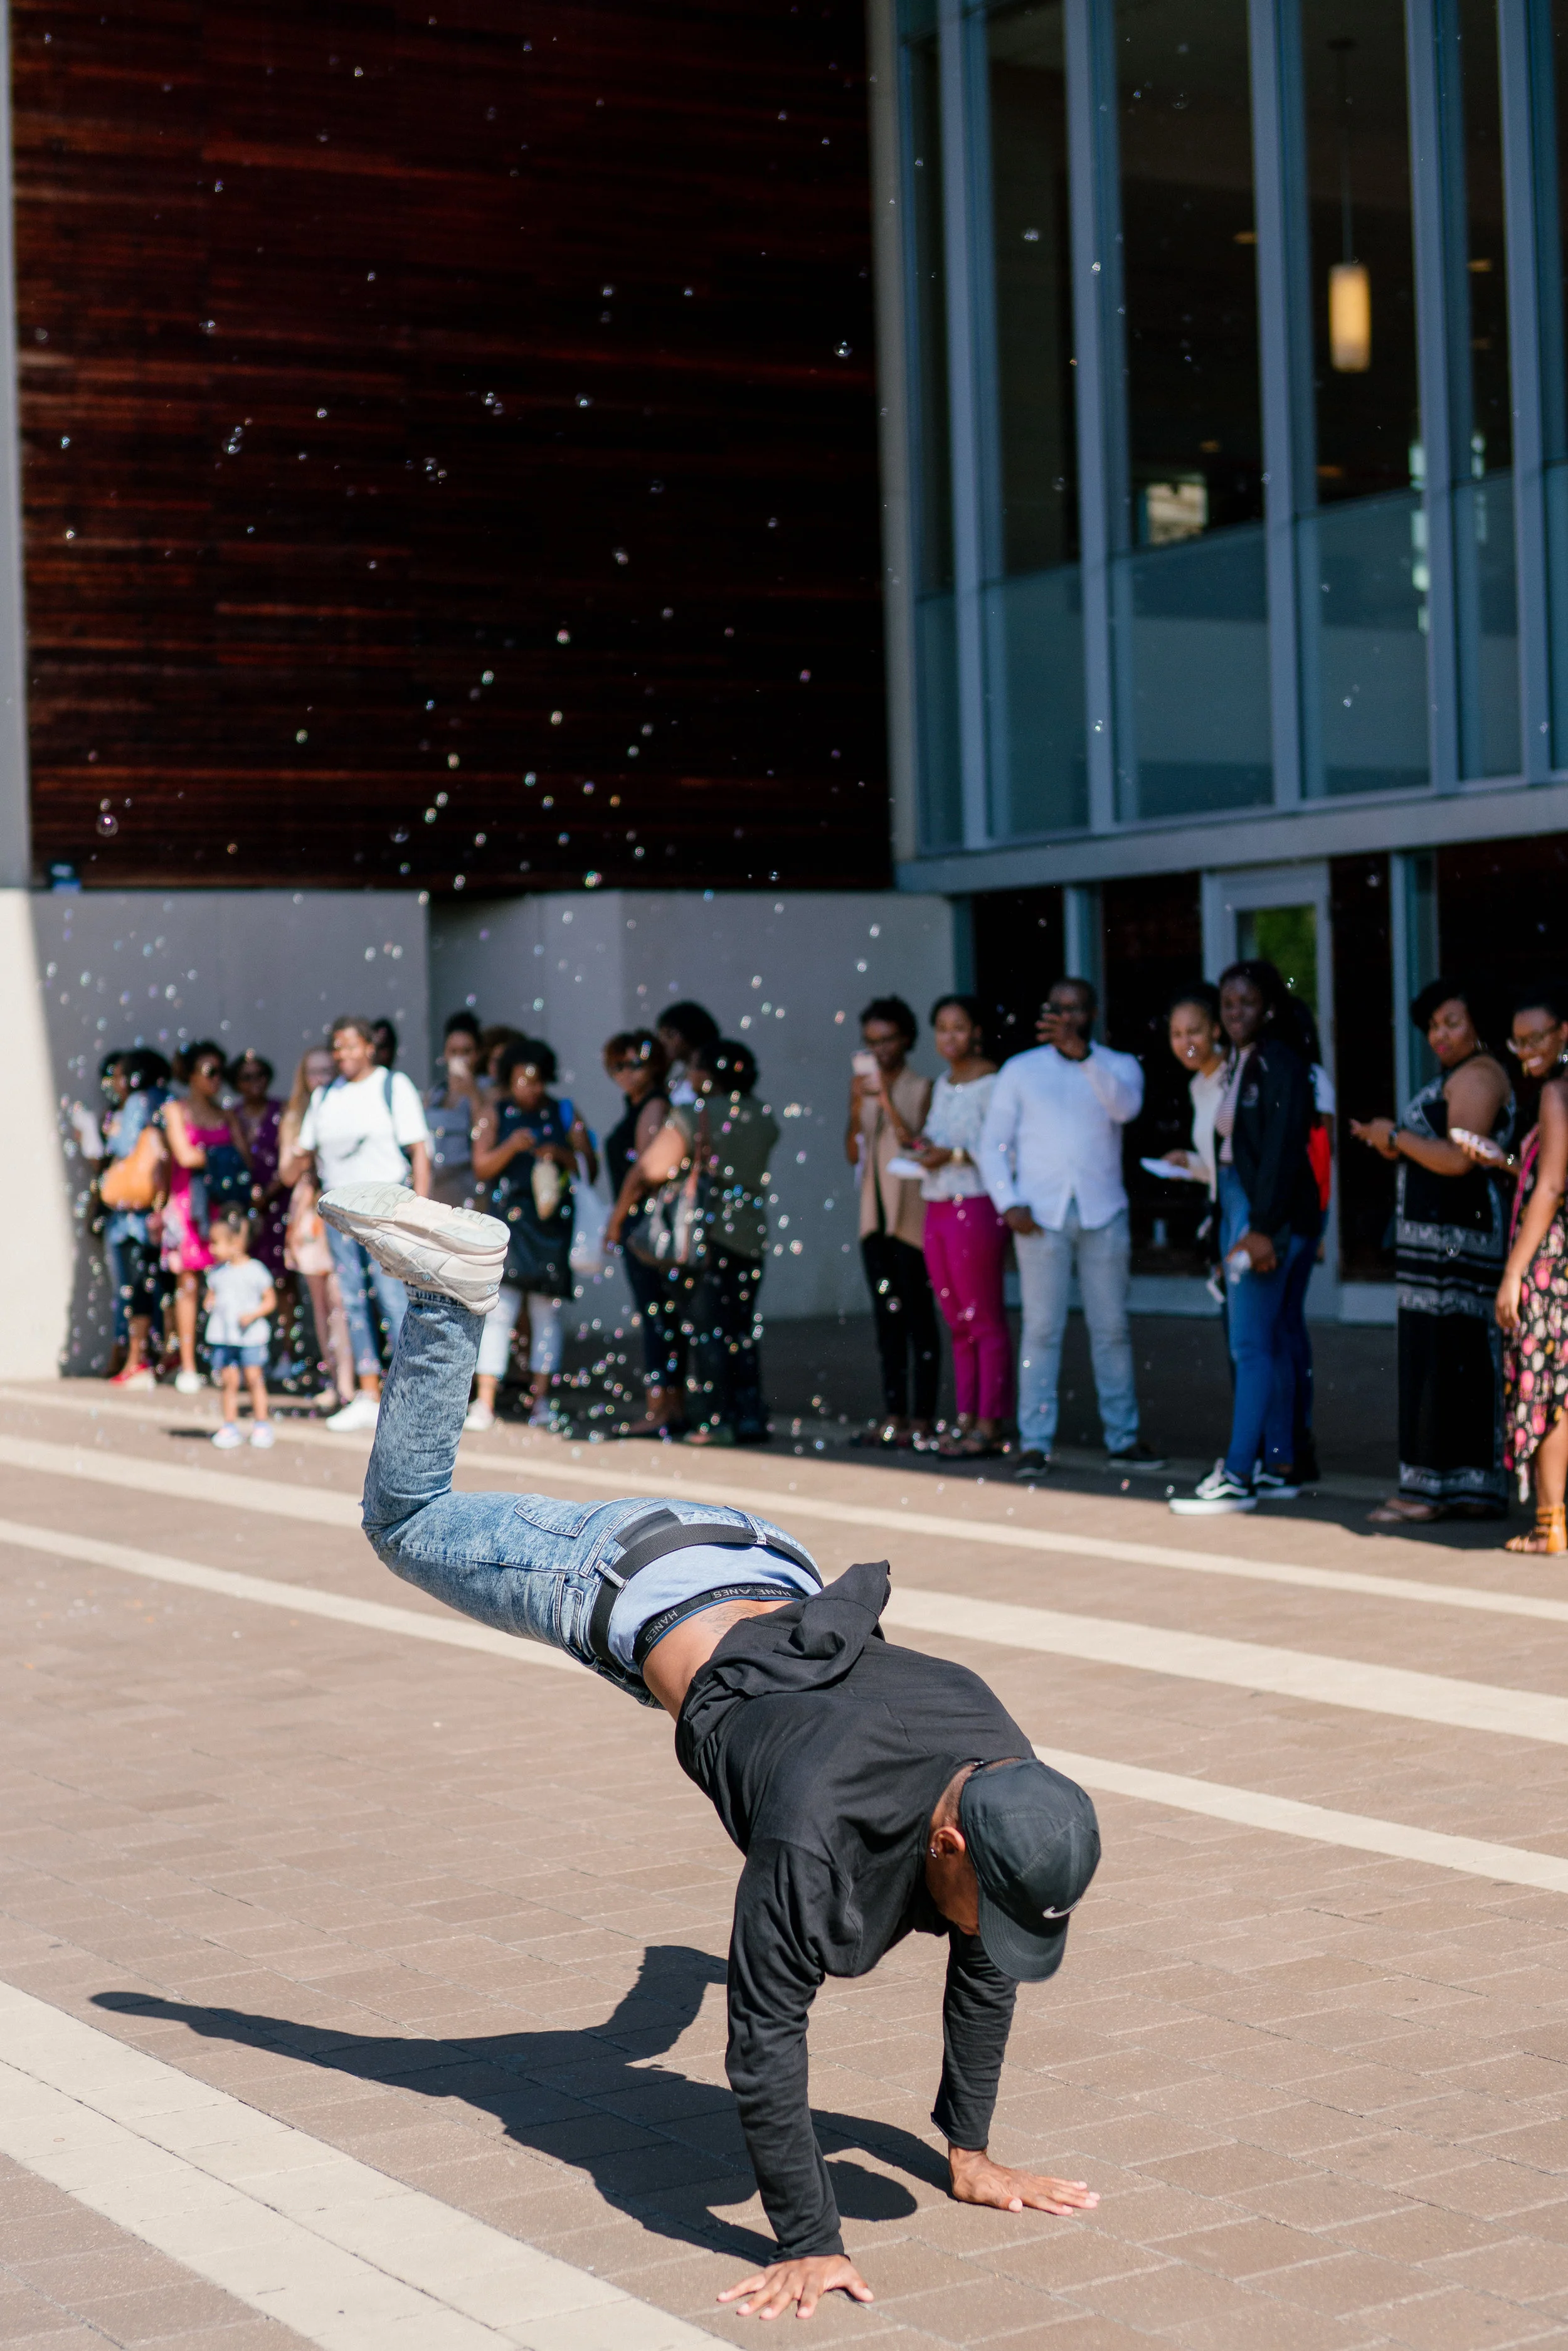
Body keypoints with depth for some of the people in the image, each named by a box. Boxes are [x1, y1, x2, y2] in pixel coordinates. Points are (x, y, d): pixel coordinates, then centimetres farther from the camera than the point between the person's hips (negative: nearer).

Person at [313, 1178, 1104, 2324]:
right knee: (409, 1519, 12)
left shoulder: (1010, 1782, -24)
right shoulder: (823, 1825, -42)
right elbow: (767, 2037, -36)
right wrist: (808, 2248, -33)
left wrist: (971, 2152, -2)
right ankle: (453, 1291, 14)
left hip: (775, 1576, 5)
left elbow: (984, 1973, -7)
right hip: (644, 1590, -5)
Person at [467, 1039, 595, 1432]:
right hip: (507, 1219, -1)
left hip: (552, 1220, 1)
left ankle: (540, 1399, 8)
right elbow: (481, 1167, 2)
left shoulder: (564, 1114, 10)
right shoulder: (494, 1114, 8)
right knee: (499, 1307, -8)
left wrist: (560, 1155, -10)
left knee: (546, 1310, 2)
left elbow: (590, 1167, 8)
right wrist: (511, 1147, -15)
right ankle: (484, 1403, -8)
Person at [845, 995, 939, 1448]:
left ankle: (923, 1418, -3)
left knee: (917, 1314, -5)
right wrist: (856, 1107, -6)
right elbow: (853, 1153, 8)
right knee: (887, 1317, 8)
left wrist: (887, 1102, -17)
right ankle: (894, 1415, 12)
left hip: (911, 1214, -6)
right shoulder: (865, 1088, 13)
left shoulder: (921, 1089, -3)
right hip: (875, 1213, 6)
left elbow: (918, 1144, -13)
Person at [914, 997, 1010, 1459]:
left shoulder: (991, 1084, -9)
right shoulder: (942, 1085, 17)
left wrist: (953, 1156, -17)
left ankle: (990, 1423, -2)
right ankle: (966, 1416, 14)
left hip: (976, 1208, -8)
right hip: (937, 1209, 8)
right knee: (957, 1321, 10)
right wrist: (925, 1147, 5)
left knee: (985, 1320, -4)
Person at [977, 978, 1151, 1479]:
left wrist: (1083, 1053, -26)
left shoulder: (1118, 1066, 10)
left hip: (1103, 1213, 1)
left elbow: (1126, 1106, -14)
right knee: (1042, 1329, -5)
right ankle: (1034, 1443, -4)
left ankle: (1123, 1437, 11)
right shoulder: (1020, 1070, 12)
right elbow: (993, 1143, 10)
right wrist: (1009, 1204, -4)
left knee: (1112, 1329, 3)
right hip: (1040, 1216, 0)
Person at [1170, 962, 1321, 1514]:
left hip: (1271, 1212, -10)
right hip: (1237, 1204, 10)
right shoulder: (1242, 1063, 15)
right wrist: (1233, 1220, 11)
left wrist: (1264, 1226, -22)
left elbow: (1282, 1151, -18)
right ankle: (1278, 1466, 18)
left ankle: (1237, 1477, -7)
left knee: (1251, 1345, -8)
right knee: (1268, 1342, 12)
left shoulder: (1280, 1064, -12)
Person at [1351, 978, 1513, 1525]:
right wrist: (1391, 1145, 11)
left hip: (1455, 1236, -11)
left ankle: (1431, 1487, -6)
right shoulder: (1455, 1077, 22)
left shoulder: (1477, 1075, -11)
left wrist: (1397, 1137, -9)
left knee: (1441, 1358, -8)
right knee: (1465, 1360, 9)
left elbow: (1458, 1159, -21)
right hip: (1441, 1234, 11)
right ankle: (1475, 1488, 11)